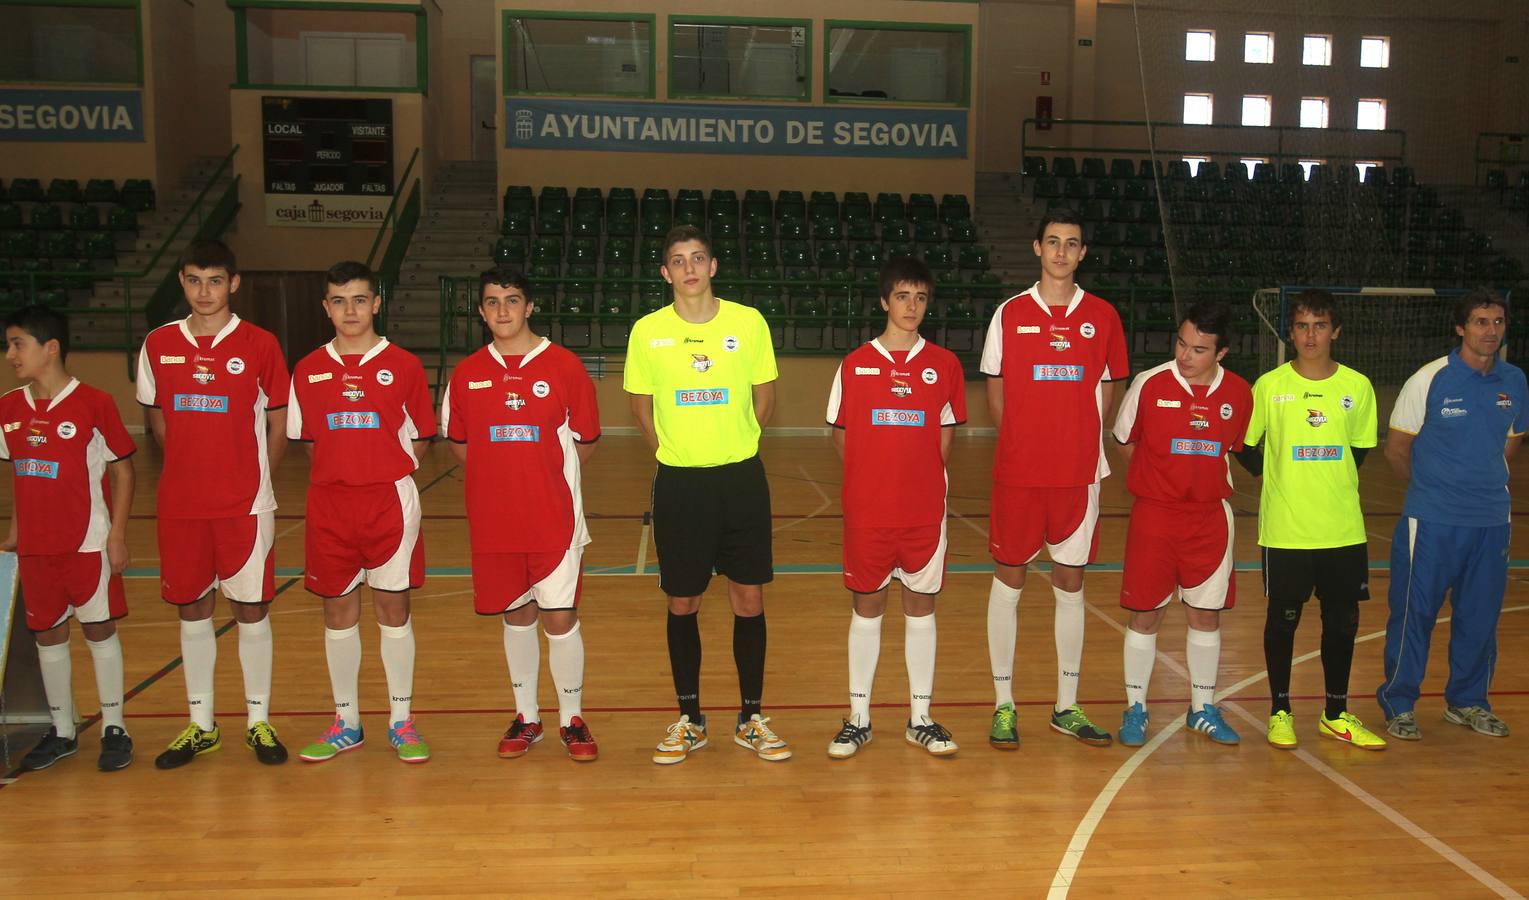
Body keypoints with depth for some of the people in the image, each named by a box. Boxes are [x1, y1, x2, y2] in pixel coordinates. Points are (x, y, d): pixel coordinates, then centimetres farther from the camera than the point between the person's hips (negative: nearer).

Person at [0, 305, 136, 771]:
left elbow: (122, 470, -6)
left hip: (88, 543, -5)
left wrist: (118, 535, -10)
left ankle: (114, 727, 16)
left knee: (99, 629, 4)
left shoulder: (95, 403, -10)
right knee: (47, 633, 11)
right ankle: (62, 731, 24)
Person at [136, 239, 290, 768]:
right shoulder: (158, 345, 4)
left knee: (251, 609, 3)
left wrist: (252, 478, 1)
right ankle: (201, 726, 22)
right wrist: (193, 467, 7)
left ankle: (258, 721, 17)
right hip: (180, 504, 3)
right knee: (191, 610, 10)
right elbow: (157, 418, 14)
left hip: (246, 504, -3)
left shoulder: (259, 345, -4)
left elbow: (278, 423, 2)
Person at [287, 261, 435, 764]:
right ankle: (346, 723, 23)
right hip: (330, 505, 2)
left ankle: (401, 722, 16)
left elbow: (420, 438, 5)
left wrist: (387, 470, -5)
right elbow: (306, 438, 13)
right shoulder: (308, 370, 5)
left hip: (391, 502, -2)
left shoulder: (403, 365, -1)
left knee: (394, 608, 4)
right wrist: (344, 466, 2)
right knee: (338, 611, 9)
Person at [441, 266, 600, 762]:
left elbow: (583, 442, 2)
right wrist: (501, 475, 3)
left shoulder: (564, 366, -4)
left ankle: (572, 719, 17)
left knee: (560, 616, 1)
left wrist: (547, 476, 0)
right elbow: (459, 443, 13)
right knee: (516, 614, 12)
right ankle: (526, 717, 27)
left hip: (555, 516, -2)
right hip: (493, 518, 3)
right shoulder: (467, 373, 4)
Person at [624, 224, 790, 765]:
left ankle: (751, 719, 20)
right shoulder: (647, 331, -1)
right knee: (682, 604, 7)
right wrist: (671, 452, 4)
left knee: (749, 600, 6)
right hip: (678, 482, 0)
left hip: (741, 478, 0)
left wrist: (733, 448, 5)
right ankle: (689, 720, 22)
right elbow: (641, 406, 10)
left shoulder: (749, 323, -1)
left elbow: (765, 398, 9)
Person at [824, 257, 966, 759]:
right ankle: (858, 719, 18)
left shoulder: (944, 364, 3)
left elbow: (945, 434, 10)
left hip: (925, 509, 1)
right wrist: (870, 480, -2)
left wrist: (923, 479, -1)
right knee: (866, 607, 7)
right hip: (867, 509, -1)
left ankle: (920, 720, 20)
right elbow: (840, 434, 7)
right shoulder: (855, 364, 1)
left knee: (921, 607, 8)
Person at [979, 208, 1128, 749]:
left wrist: (1082, 447, 1)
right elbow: (995, 391, 6)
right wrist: (1020, 445, 0)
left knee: (1071, 584, 9)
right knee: (1008, 579, 4)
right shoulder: (1010, 314, 1)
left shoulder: (1102, 316, 5)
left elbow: (1106, 393, 10)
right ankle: (1004, 706, 15)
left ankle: (1067, 707, 21)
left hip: (1078, 474, 2)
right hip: (1018, 473, -1)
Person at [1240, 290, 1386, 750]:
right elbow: (1247, 452, 5)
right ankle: (1280, 712, 23)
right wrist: (1282, 478, -1)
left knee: (1342, 621, 10)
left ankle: (1336, 715, 27)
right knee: (1282, 619, 7)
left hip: (1344, 530, 2)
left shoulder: (1358, 387, 1)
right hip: (1284, 530, -2)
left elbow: (1358, 453, 12)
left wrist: (1328, 482, 5)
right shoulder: (1269, 385, -4)